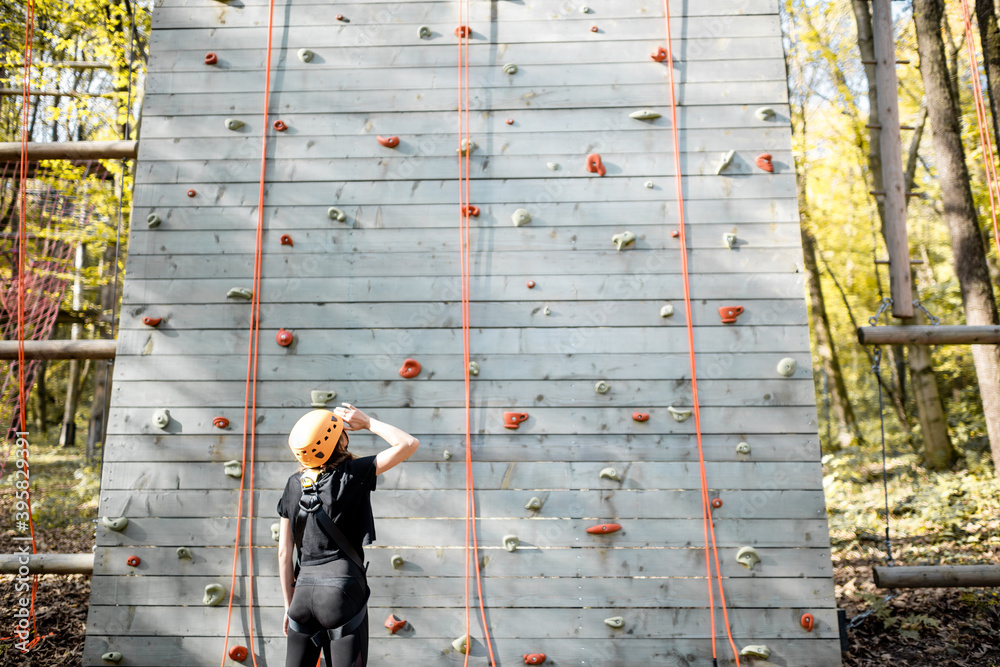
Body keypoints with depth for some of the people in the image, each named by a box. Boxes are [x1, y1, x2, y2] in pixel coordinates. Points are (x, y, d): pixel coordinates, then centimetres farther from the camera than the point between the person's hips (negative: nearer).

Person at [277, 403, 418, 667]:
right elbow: (408, 444, -7)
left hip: (304, 589, 5)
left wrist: (289, 604, 15)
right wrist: (367, 422, 2)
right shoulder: (353, 474, -8)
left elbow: (284, 552, 7)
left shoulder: (294, 484, 5)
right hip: (343, 589, -5)